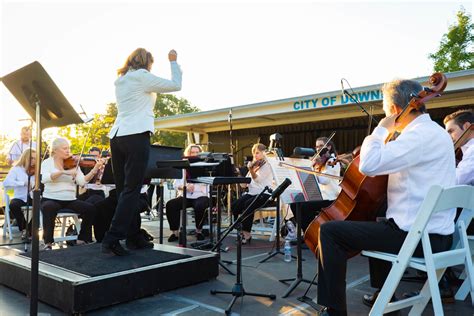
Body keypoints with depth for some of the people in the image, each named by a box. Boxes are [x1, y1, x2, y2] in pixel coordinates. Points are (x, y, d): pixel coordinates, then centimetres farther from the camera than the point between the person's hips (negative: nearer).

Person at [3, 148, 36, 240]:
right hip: (20, 198, -1)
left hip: (33, 197, 1)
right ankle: (24, 229, -9)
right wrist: (24, 183, -26)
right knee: (13, 205, -33)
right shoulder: (16, 169, 1)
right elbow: (6, 182, -15)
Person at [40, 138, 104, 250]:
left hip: (70, 200, 3)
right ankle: (48, 242, -20)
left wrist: (95, 169, -17)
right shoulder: (47, 162, 1)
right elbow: (43, 179, -19)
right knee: (49, 208, -37)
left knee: (90, 208, -18)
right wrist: (63, 172, -30)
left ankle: (82, 239, 0)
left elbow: (82, 181, -4)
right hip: (51, 199, -3)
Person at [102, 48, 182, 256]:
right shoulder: (142, 76, 0)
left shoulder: (120, 81, 21)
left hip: (117, 136, 8)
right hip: (136, 137, -8)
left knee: (124, 189, 9)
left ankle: (133, 237, 16)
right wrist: (173, 62, 13)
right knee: (131, 190, -6)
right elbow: (176, 85, 1)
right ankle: (112, 239, -10)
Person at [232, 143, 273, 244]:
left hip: (264, 194, -6)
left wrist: (251, 171, -38)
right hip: (251, 192, 6)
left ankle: (246, 233, -20)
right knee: (235, 205, -19)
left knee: (248, 205, -32)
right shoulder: (252, 165, 18)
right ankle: (240, 229, -6)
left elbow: (258, 179, -22)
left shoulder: (267, 165, -3)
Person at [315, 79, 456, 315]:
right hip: (436, 231, 11)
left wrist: (381, 130, -12)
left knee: (330, 231, -10)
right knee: (377, 223, 37)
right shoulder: (434, 131, 14)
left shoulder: (422, 134, -19)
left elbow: (369, 165, -27)